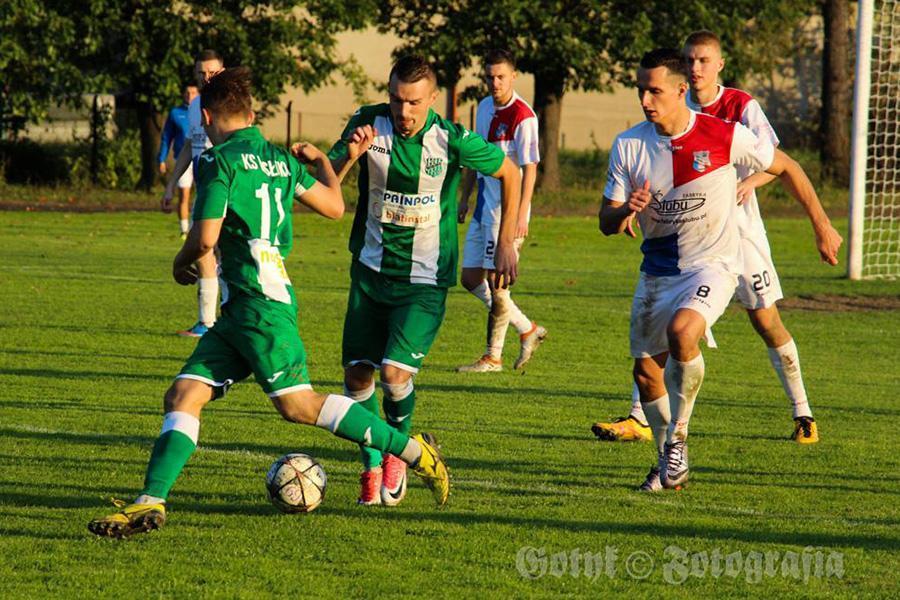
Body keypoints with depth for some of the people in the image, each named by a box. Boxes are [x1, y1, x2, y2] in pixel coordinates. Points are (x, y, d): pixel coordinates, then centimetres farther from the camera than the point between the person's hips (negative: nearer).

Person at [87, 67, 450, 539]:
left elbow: (205, 238, -16)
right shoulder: (281, 160, 13)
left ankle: (412, 450, 0)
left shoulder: (221, 161, -10)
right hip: (238, 310, 9)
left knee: (300, 405, -7)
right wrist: (321, 162, 44)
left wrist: (181, 263, 7)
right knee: (183, 396, 2)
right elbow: (334, 206, 23)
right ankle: (150, 502, -7)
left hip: (259, 303, -9)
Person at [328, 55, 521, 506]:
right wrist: (348, 157, -27)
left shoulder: (452, 140, -14)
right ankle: (372, 467, 22)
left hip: (424, 280, -3)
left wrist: (506, 245, 2)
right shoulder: (368, 123, -8)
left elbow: (509, 173, 2)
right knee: (357, 373, 2)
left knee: (395, 372, -18)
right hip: (370, 269, 3)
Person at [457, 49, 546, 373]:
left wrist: (521, 216, -23)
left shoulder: (522, 116, -16)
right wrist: (465, 198, 20)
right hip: (484, 207, 9)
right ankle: (528, 330, 21)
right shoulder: (484, 108, 9)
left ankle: (493, 356, 6)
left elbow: (529, 168, -18)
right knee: (471, 278, 9)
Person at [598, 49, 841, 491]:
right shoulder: (628, 146, -5)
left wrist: (821, 226, 5)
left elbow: (785, 168, 1)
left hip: (712, 264, -5)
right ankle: (669, 462, 30)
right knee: (646, 371, 7)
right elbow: (606, 222, -1)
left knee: (681, 330, -32)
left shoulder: (723, 136, -15)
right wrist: (626, 211, -26)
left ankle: (677, 437, -14)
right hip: (657, 269, 5)